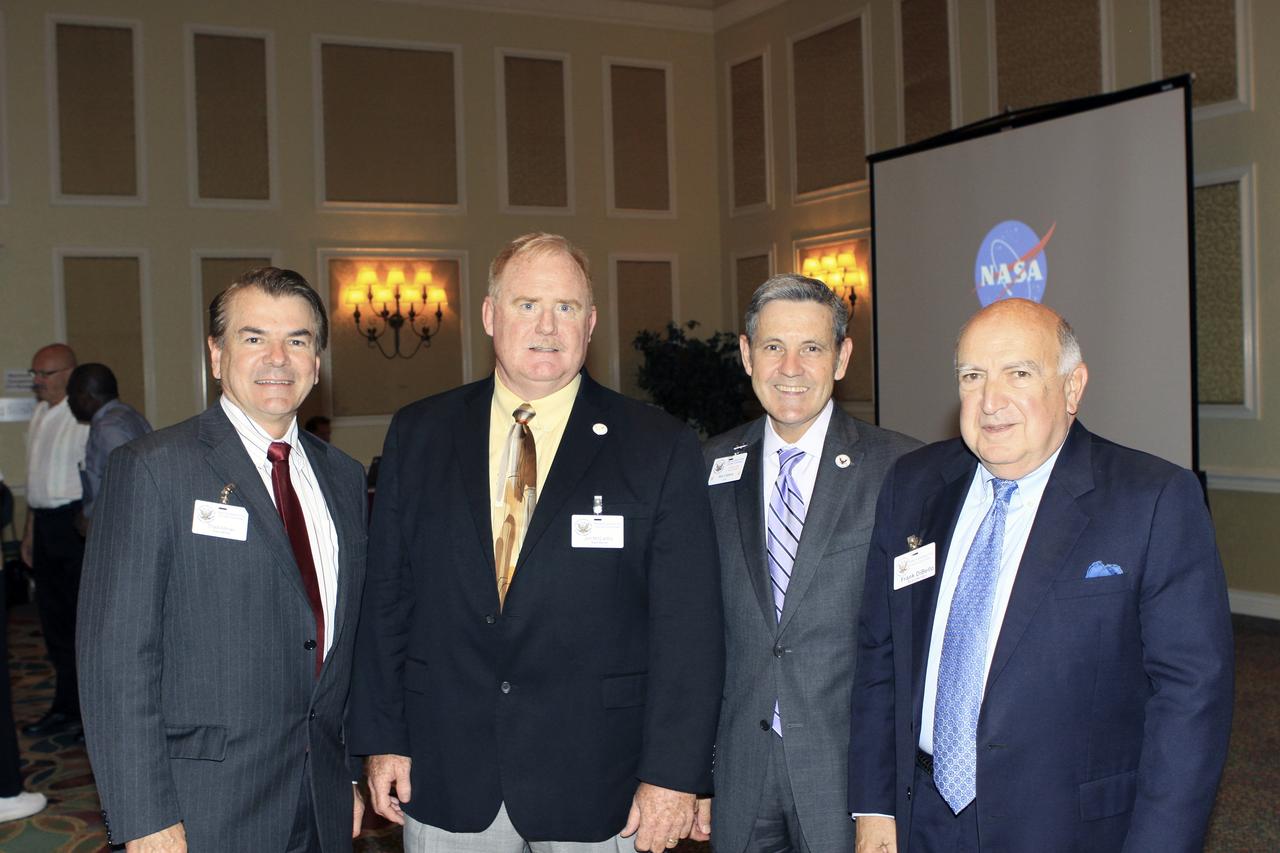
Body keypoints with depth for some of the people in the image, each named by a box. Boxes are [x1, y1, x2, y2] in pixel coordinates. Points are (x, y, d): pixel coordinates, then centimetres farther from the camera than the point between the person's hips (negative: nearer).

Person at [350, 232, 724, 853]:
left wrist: (674, 774, -11)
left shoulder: (659, 449, -5)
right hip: (444, 779, 2)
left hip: (594, 783, -1)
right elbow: (386, 598, 6)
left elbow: (687, 627, -7)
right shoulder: (418, 435, 3)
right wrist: (382, 736, 2)